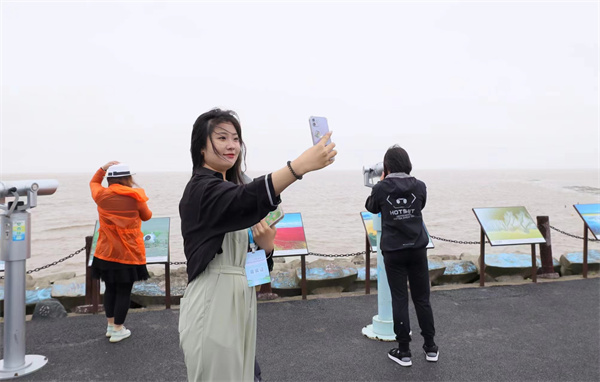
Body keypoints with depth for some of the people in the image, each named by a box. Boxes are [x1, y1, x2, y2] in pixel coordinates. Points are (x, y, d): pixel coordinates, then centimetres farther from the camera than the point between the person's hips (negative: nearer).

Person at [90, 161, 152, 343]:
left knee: (110, 289, 18)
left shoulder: (101, 195, -3)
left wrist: (103, 168, 12)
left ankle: (110, 326, 30)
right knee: (124, 292, 6)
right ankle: (118, 330, 14)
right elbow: (147, 216, 6)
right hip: (129, 254, -4)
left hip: (106, 253, 4)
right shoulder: (135, 197, -11)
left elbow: (93, 183, 21)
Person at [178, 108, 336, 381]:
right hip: (212, 304, -9)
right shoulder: (201, 189, -14)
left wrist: (264, 243, -7)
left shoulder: (228, 188, 14)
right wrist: (301, 165, -50)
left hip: (239, 300, 9)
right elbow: (247, 199, -39)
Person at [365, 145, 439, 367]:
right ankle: (430, 347, 24)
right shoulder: (419, 186, -2)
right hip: (417, 249, 2)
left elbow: (371, 208, 11)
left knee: (399, 300, 6)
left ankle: (403, 351, 13)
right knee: (422, 298, 13)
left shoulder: (380, 189, -8)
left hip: (393, 252, -2)